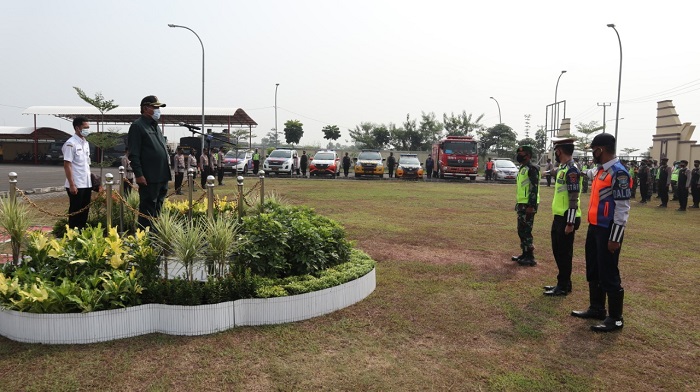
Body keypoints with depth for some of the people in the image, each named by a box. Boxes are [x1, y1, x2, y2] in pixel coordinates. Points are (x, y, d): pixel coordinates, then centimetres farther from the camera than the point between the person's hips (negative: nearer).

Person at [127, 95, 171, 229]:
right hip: (149, 178, -9)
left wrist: (167, 171, 20)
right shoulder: (137, 126, -7)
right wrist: (138, 174, -18)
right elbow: (134, 154, -13)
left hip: (162, 177, 9)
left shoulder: (155, 126, 19)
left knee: (157, 208, 15)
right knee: (147, 209, -3)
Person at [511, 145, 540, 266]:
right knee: (521, 230, 14)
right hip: (521, 204, 10)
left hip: (528, 205, -10)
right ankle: (525, 254, 24)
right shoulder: (522, 168, 17)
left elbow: (534, 188, -20)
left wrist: (531, 206, -24)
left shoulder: (532, 168, -14)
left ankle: (530, 258, 0)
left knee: (526, 231, -7)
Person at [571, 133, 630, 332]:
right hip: (594, 228, 9)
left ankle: (615, 318, 12)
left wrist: (615, 238, -20)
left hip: (608, 231, -9)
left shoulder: (618, 173, -18)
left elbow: (623, 208, -20)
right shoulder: (600, 170, 8)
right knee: (593, 272, 18)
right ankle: (596, 309, 32)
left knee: (609, 275, -1)